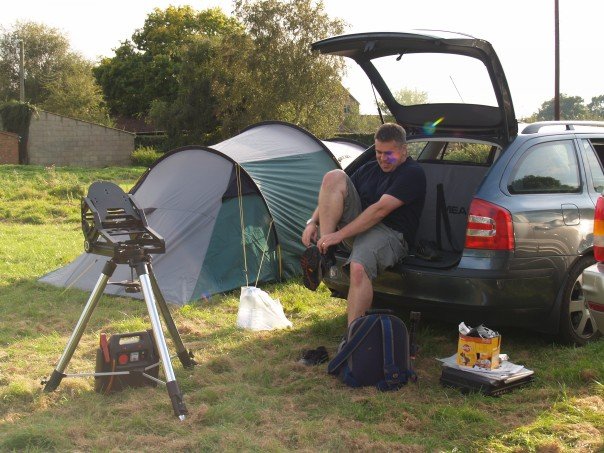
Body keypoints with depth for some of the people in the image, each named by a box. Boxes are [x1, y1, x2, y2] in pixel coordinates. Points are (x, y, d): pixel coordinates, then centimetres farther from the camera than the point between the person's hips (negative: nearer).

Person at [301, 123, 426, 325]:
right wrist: (312, 222, -4)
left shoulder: (413, 173, -7)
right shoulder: (369, 168, 18)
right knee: (334, 177, -12)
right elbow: (330, 195, 15)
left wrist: (340, 234, -22)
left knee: (358, 268, -39)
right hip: (357, 225, 7)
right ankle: (324, 253, -19)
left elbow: (381, 210, -19)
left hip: (389, 233, -7)